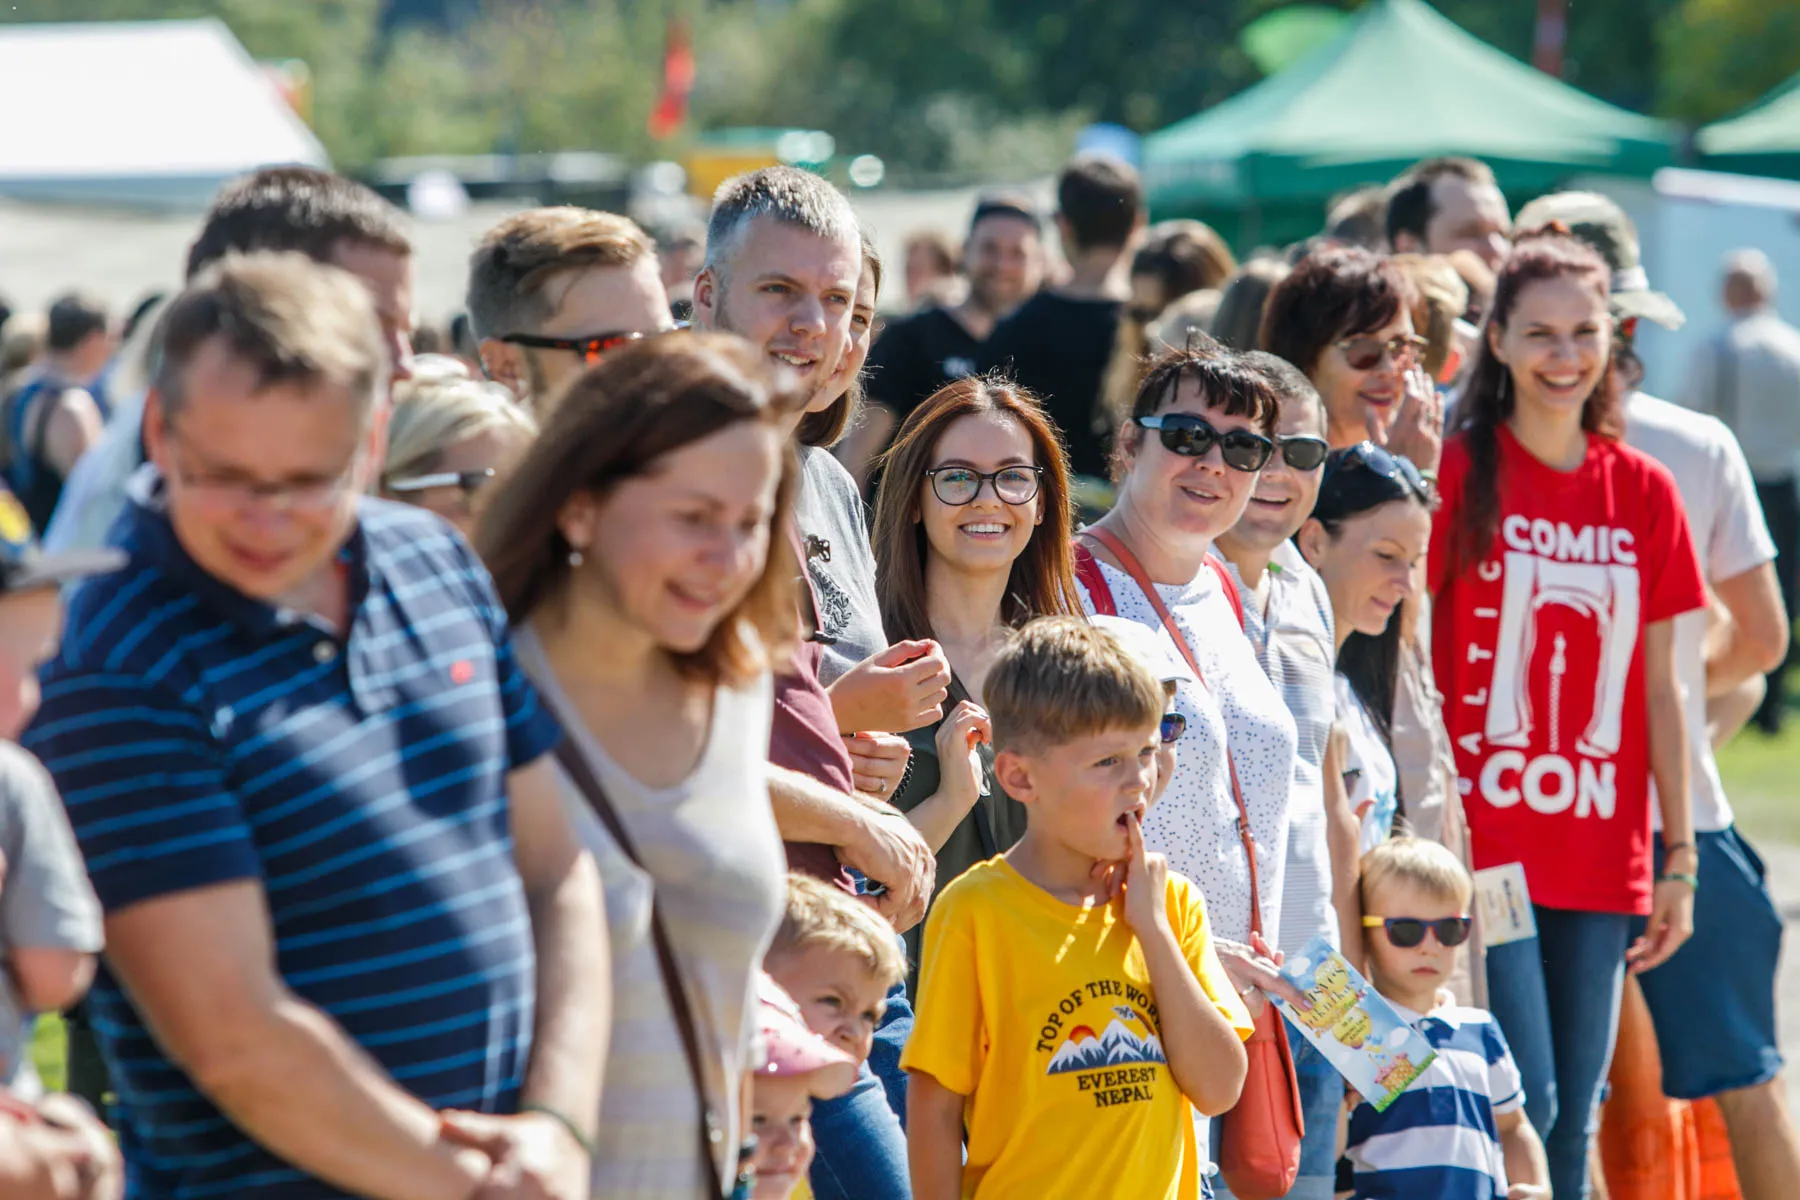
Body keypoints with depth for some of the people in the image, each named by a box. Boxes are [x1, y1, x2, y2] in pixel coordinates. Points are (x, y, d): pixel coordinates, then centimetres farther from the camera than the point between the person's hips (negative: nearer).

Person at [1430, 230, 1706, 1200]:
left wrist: (1678, 856, 9)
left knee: (1573, 1121, 7)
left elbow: (1656, 687, 11)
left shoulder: (1643, 492, 8)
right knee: (1524, 1105, -10)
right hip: (1484, 842, -4)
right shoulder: (1456, 472, -3)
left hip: (1601, 856, 4)